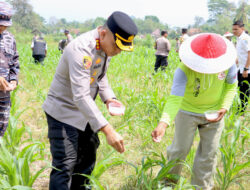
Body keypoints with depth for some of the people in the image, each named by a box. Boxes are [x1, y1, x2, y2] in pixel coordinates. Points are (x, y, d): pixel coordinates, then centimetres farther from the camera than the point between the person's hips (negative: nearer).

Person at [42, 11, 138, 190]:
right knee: (65, 167, -11)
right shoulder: (81, 49, -31)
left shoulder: (106, 46, -3)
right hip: (64, 113, -9)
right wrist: (107, 130, -43)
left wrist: (109, 98, -7)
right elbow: (81, 96, -38)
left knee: (87, 159, 18)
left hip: (84, 114, 9)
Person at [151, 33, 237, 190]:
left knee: (209, 153, 11)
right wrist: (163, 123, -55)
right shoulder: (184, 69, -32)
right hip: (188, 111, -2)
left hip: (214, 113, 3)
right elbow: (175, 98, -40)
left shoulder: (228, 64, -22)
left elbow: (231, 85, -3)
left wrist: (224, 108, -18)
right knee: (180, 149, 10)